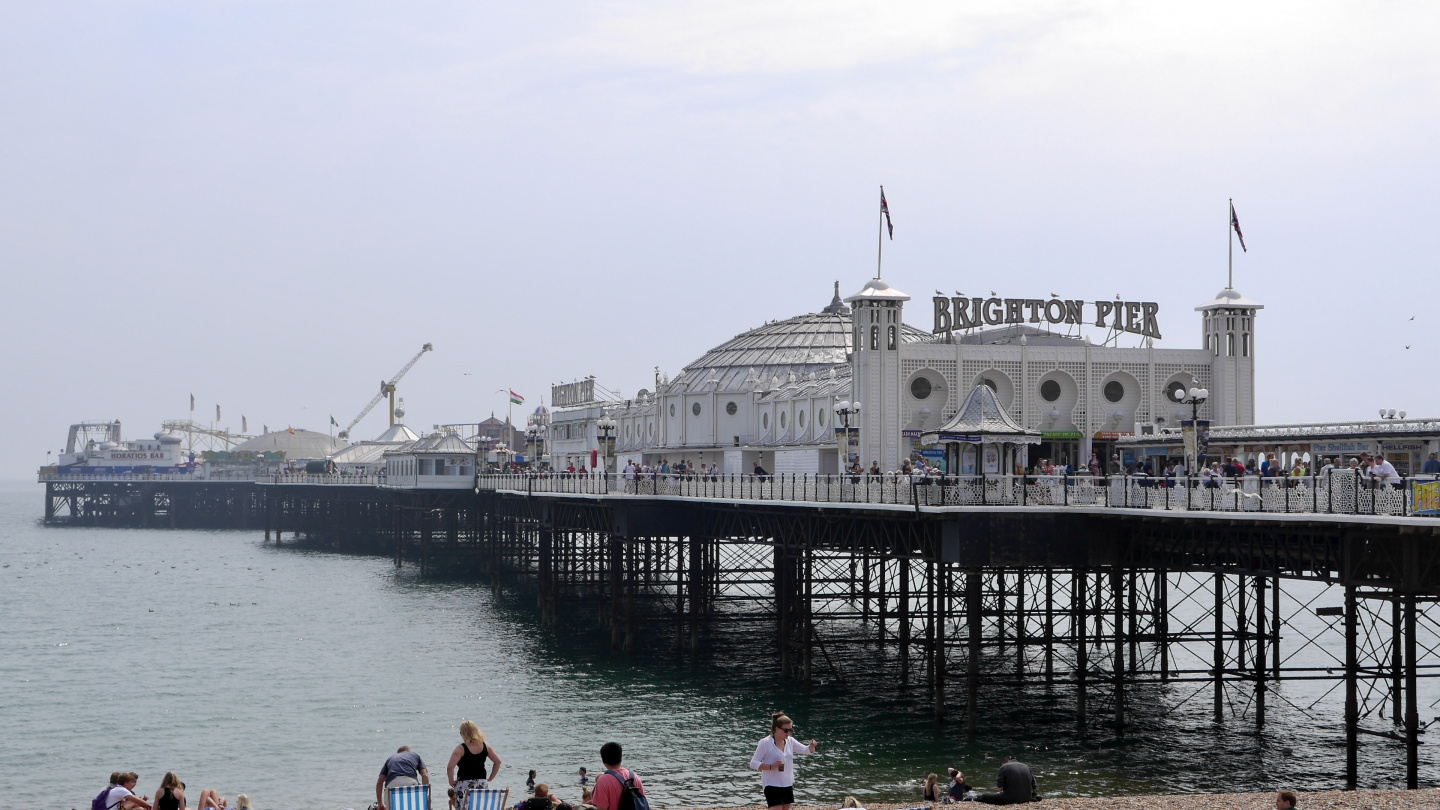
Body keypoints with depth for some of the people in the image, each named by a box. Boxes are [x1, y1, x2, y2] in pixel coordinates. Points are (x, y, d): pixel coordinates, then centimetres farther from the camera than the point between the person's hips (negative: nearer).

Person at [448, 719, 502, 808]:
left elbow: (450, 767, -20)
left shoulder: (461, 748, -12)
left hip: (465, 783, -5)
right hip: (482, 783, 5)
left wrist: (451, 781, -6)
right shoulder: (485, 747, 4)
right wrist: (490, 778, 13)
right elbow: (497, 761, 8)